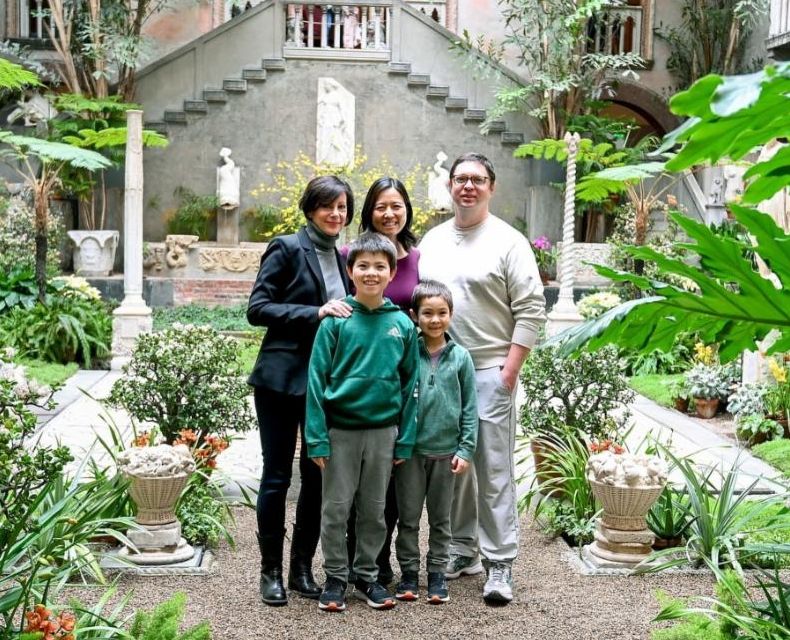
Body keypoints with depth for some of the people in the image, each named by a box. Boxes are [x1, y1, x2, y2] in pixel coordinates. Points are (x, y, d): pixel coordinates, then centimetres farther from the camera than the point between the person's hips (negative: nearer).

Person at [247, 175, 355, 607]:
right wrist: (315, 313, -20)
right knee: (277, 476, 2)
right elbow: (257, 308, -13)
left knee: (318, 476, 8)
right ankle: (271, 571, 13)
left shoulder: (342, 258, 13)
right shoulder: (287, 248, -5)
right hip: (283, 380, -6)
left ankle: (302, 568, 20)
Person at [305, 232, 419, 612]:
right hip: (340, 429, -2)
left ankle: (367, 576, 26)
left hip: (383, 431, 2)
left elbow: (409, 383, 5)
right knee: (335, 509, 5)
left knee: (374, 510, 12)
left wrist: (405, 439, 2)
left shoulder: (402, 324, 2)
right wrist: (317, 436, -10)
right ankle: (335, 578, 20)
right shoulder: (336, 320, -6)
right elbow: (317, 378, -6)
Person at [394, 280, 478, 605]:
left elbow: (470, 407, 1)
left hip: (445, 451, 1)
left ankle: (437, 573, 22)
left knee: (440, 518, 12)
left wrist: (466, 449, -3)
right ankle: (408, 572, 20)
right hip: (410, 448, -1)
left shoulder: (460, 357, -1)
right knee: (408, 517, 8)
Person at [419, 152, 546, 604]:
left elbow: (532, 310, -6)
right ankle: (462, 550, 24)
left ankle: (501, 565, 2)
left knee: (494, 470, -5)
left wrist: (510, 370, -11)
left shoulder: (508, 241, -3)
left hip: (489, 371, -5)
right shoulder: (432, 241, 14)